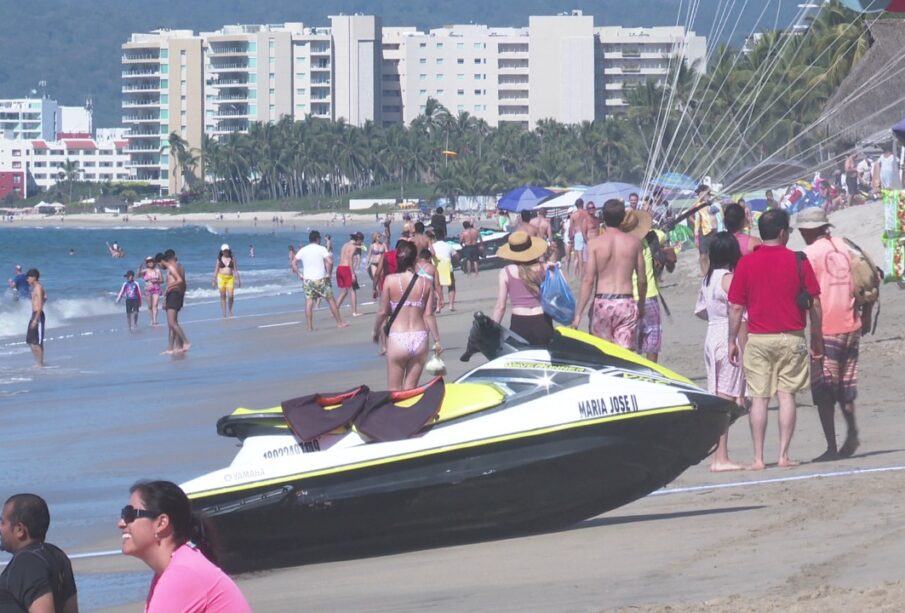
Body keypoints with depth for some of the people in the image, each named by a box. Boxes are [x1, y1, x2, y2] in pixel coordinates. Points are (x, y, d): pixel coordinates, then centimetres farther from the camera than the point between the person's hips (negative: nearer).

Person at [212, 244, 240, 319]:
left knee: (231, 296, -9)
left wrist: (237, 279, -3)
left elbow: (235, 270, 3)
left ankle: (230, 310, 17)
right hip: (221, 278, 0)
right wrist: (214, 280, 4)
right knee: (223, 296, -1)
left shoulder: (232, 259, 5)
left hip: (230, 278, 0)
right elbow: (216, 270, 7)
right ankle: (224, 314, 3)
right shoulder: (219, 259, 5)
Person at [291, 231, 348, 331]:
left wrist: (299, 274, 6)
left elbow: (294, 263, 2)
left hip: (307, 280, 3)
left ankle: (310, 327, -1)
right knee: (330, 300, 8)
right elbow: (329, 262, -18)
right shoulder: (321, 249, -6)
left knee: (309, 302, 4)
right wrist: (328, 273, -6)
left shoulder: (303, 250, 5)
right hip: (321, 279, -3)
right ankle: (339, 322, 14)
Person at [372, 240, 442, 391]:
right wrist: (437, 340, 9)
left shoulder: (391, 280, -6)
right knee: (410, 388, 10)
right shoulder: (425, 283, -1)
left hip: (397, 339, -2)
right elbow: (428, 315, 0)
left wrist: (376, 331, 15)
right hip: (420, 338, 2)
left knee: (394, 389, 7)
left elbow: (383, 311, -2)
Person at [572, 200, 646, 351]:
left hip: (602, 303, -1)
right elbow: (642, 280, 7)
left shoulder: (595, 244, -3)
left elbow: (588, 280, -7)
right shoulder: (634, 242, 3)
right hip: (626, 303, 1)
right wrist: (641, 306, 23)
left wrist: (578, 314, -4)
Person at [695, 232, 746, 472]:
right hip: (729, 341, -8)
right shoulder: (729, 279, -14)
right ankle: (721, 458, -8)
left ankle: (716, 456, 12)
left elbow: (700, 310, 18)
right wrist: (744, 349, -13)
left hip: (712, 336, 8)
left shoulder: (707, 279, 10)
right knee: (726, 399, -7)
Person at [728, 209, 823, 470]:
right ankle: (784, 455, -1)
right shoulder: (798, 262, -2)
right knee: (786, 395, 3)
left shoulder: (746, 263, -1)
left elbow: (736, 307, 0)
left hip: (757, 338, 1)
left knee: (759, 398, 2)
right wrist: (817, 338, 10)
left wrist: (732, 341, 7)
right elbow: (815, 303, 0)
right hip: (791, 338, -1)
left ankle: (758, 458, 1)